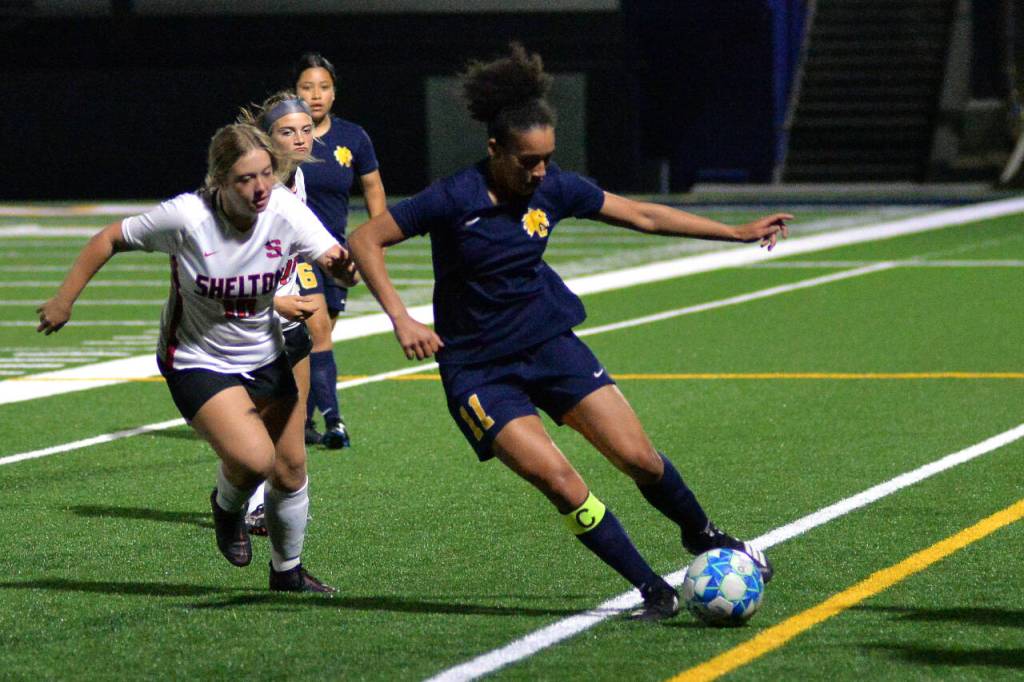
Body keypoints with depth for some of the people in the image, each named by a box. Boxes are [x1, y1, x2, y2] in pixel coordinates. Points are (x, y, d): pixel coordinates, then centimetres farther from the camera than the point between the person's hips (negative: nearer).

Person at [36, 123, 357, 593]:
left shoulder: (285, 210, -18)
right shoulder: (186, 217, -25)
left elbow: (335, 257, -23)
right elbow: (111, 239, -12)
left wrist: (341, 265, -48)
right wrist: (63, 301, -7)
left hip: (266, 359, 4)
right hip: (198, 364, -4)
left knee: (290, 469, 8)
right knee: (253, 458, -23)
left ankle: (288, 571, 33)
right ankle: (228, 506, 14)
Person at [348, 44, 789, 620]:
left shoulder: (554, 187, -4)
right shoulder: (455, 199, -17)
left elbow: (643, 215, 6)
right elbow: (366, 241, -12)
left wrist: (739, 233, 7)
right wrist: (401, 319, -22)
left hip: (549, 343, 4)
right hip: (479, 370, -4)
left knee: (638, 457, -5)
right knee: (557, 479, -19)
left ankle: (705, 537, 25)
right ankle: (654, 590, -8)